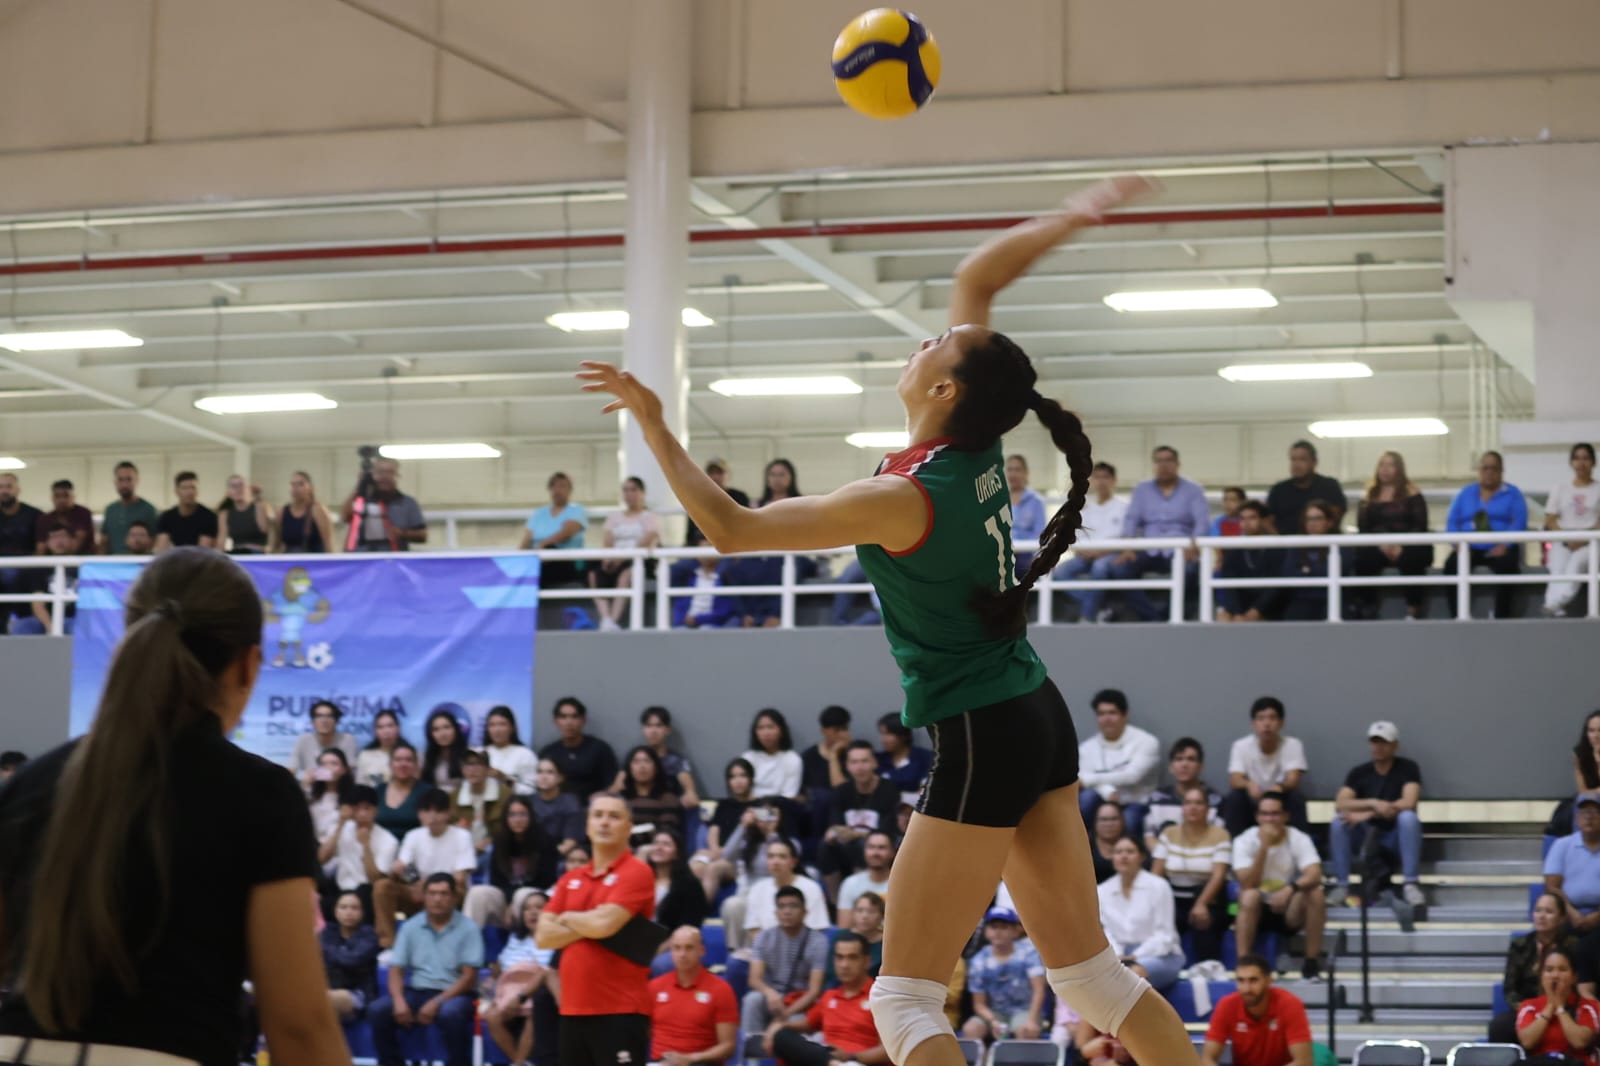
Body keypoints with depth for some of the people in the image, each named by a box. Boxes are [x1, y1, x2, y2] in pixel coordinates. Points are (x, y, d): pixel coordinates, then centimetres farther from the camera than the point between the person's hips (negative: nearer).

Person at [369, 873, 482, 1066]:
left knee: (450, 1013, -38)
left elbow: (469, 976, -8)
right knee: (377, 1011, -21)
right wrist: (399, 1000, -16)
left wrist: (437, 1002, -20)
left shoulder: (468, 928, -3)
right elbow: (396, 970, 5)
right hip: (417, 991, 4)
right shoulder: (411, 927, 7)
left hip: (454, 993, -4)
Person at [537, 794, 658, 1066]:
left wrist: (567, 918, 1)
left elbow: (604, 924, -19)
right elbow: (544, 936, 6)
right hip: (573, 1009, 7)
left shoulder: (636, 873, -6)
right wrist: (588, 927, -9)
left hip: (621, 1011, -7)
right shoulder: (570, 880, 15)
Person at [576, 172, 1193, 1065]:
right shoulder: (977, 448, 1)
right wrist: (1077, 215, 13)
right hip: (1040, 722, 9)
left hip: (980, 742, -9)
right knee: (1090, 972, 12)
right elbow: (977, 278, 13)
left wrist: (655, 427, -4)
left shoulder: (905, 500, -19)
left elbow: (731, 528, -10)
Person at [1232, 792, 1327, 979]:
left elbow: (1315, 875, -25)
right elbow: (1248, 884, -21)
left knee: (1315, 893, -28)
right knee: (1250, 896, -34)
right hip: (1256, 911, -1)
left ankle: (1312, 961, -18)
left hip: (1290, 911, 1)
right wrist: (1264, 847, -28)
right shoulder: (1244, 841, -10)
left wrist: (1291, 888, -44)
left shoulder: (1299, 839, -8)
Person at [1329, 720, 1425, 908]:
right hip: (1366, 836, 2)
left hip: (1396, 836, -2)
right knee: (1338, 823, -25)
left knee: (1408, 817, -34)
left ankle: (1410, 884, -30)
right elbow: (1340, 804, -12)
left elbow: (1408, 803, -22)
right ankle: (1342, 885, -19)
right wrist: (1374, 803, -29)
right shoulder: (1359, 772, 1)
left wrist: (1366, 814, -24)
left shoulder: (1408, 768, -6)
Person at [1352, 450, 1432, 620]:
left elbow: (1420, 526, -2)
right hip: (1377, 547, 2)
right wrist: (1380, 544, -14)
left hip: (1406, 547, -2)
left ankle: (1414, 611, -29)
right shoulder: (1369, 497, 16)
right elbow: (1362, 528, 6)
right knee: (1361, 557, -31)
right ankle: (1366, 610, -26)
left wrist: (1401, 547, -18)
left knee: (1412, 558, -37)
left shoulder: (1412, 494, 8)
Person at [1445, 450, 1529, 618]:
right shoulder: (1466, 493, 19)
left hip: (1499, 549, -2)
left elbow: (1519, 522, -3)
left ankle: (1501, 617, -33)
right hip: (1470, 548, 2)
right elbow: (1452, 522, 10)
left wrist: (1504, 545, -20)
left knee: (1506, 565, -37)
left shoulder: (1512, 493, 11)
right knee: (1451, 565, -30)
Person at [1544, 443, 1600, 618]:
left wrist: (1584, 538, -16)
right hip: (1562, 541, 2)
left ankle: (1553, 605, -57)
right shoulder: (1560, 489, 19)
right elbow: (1550, 521, 10)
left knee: (1576, 564, -36)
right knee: (1558, 570, -30)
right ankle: (1556, 609, -52)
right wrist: (1567, 538, -9)